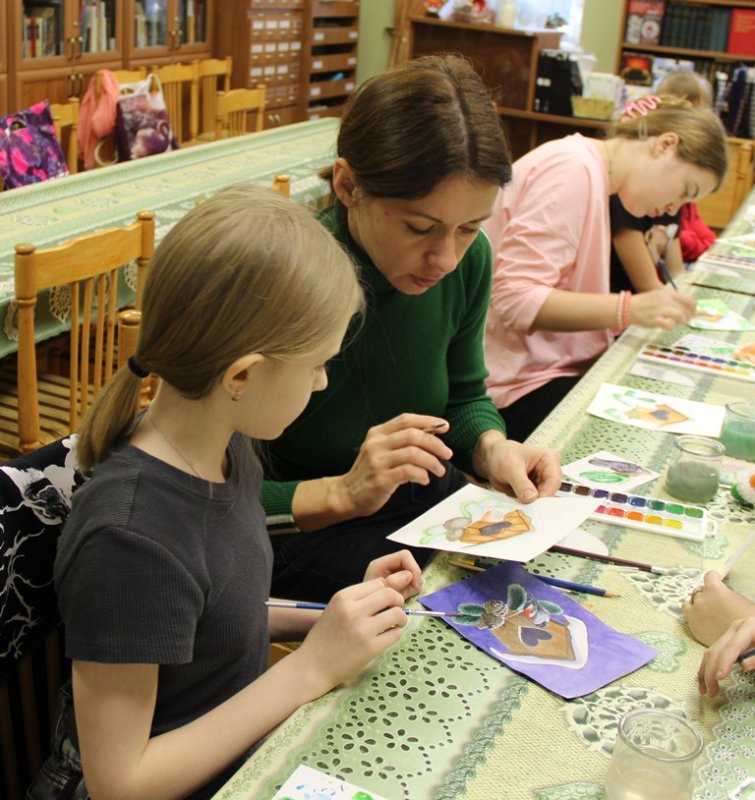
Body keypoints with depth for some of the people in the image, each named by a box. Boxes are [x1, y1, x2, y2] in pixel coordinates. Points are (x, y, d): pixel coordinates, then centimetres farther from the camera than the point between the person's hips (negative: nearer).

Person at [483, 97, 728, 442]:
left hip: (560, 367, 10)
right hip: (523, 387, -9)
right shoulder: (574, 169, -15)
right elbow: (515, 298, -23)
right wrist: (630, 310, -26)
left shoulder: (593, 172, 15)